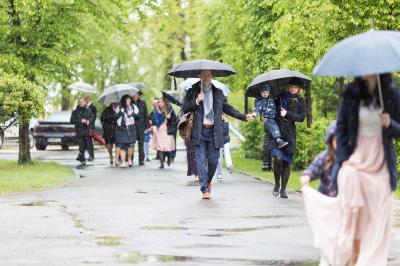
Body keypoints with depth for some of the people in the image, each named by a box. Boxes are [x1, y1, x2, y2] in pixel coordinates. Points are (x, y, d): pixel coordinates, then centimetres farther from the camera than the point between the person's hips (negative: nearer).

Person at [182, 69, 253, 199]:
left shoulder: (218, 92, 12)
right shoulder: (192, 92, 6)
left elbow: (227, 108, 17)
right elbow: (185, 109, 0)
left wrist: (244, 117, 8)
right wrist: (196, 101, -16)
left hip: (214, 131, 2)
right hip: (199, 131, -2)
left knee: (213, 160, 3)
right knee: (201, 161, -7)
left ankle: (208, 181, 31)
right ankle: (205, 189, -3)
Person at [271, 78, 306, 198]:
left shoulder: (300, 102, 9)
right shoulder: (281, 97, 7)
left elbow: (302, 117, 0)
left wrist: (287, 114, -11)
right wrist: (263, 116, -3)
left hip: (289, 134, 1)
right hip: (277, 131, -1)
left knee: (287, 162, 3)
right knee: (278, 158, -18)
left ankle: (283, 189, 14)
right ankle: (277, 184, 3)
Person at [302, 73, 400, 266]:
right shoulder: (351, 93, -2)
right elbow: (341, 127, 4)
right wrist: (343, 159, -4)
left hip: (380, 163, 1)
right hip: (355, 159, -1)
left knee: (378, 217, 0)